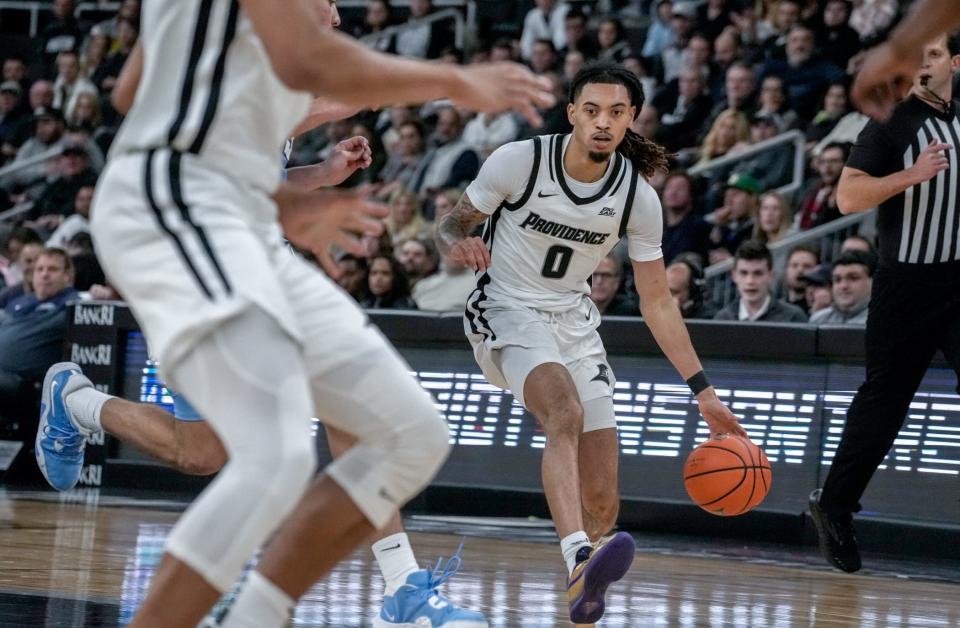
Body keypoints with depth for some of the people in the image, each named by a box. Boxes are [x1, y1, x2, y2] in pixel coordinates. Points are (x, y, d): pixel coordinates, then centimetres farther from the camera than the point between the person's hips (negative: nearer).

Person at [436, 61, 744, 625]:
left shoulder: (638, 197, -5)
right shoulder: (520, 161, -14)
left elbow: (657, 301, 2)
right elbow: (451, 225, -2)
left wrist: (704, 392, -2)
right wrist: (461, 245, -27)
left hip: (574, 321, 5)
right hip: (508, 312, -4)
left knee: (602, 502, -3)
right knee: (566, 412, -36)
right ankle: (580, 563, -55)